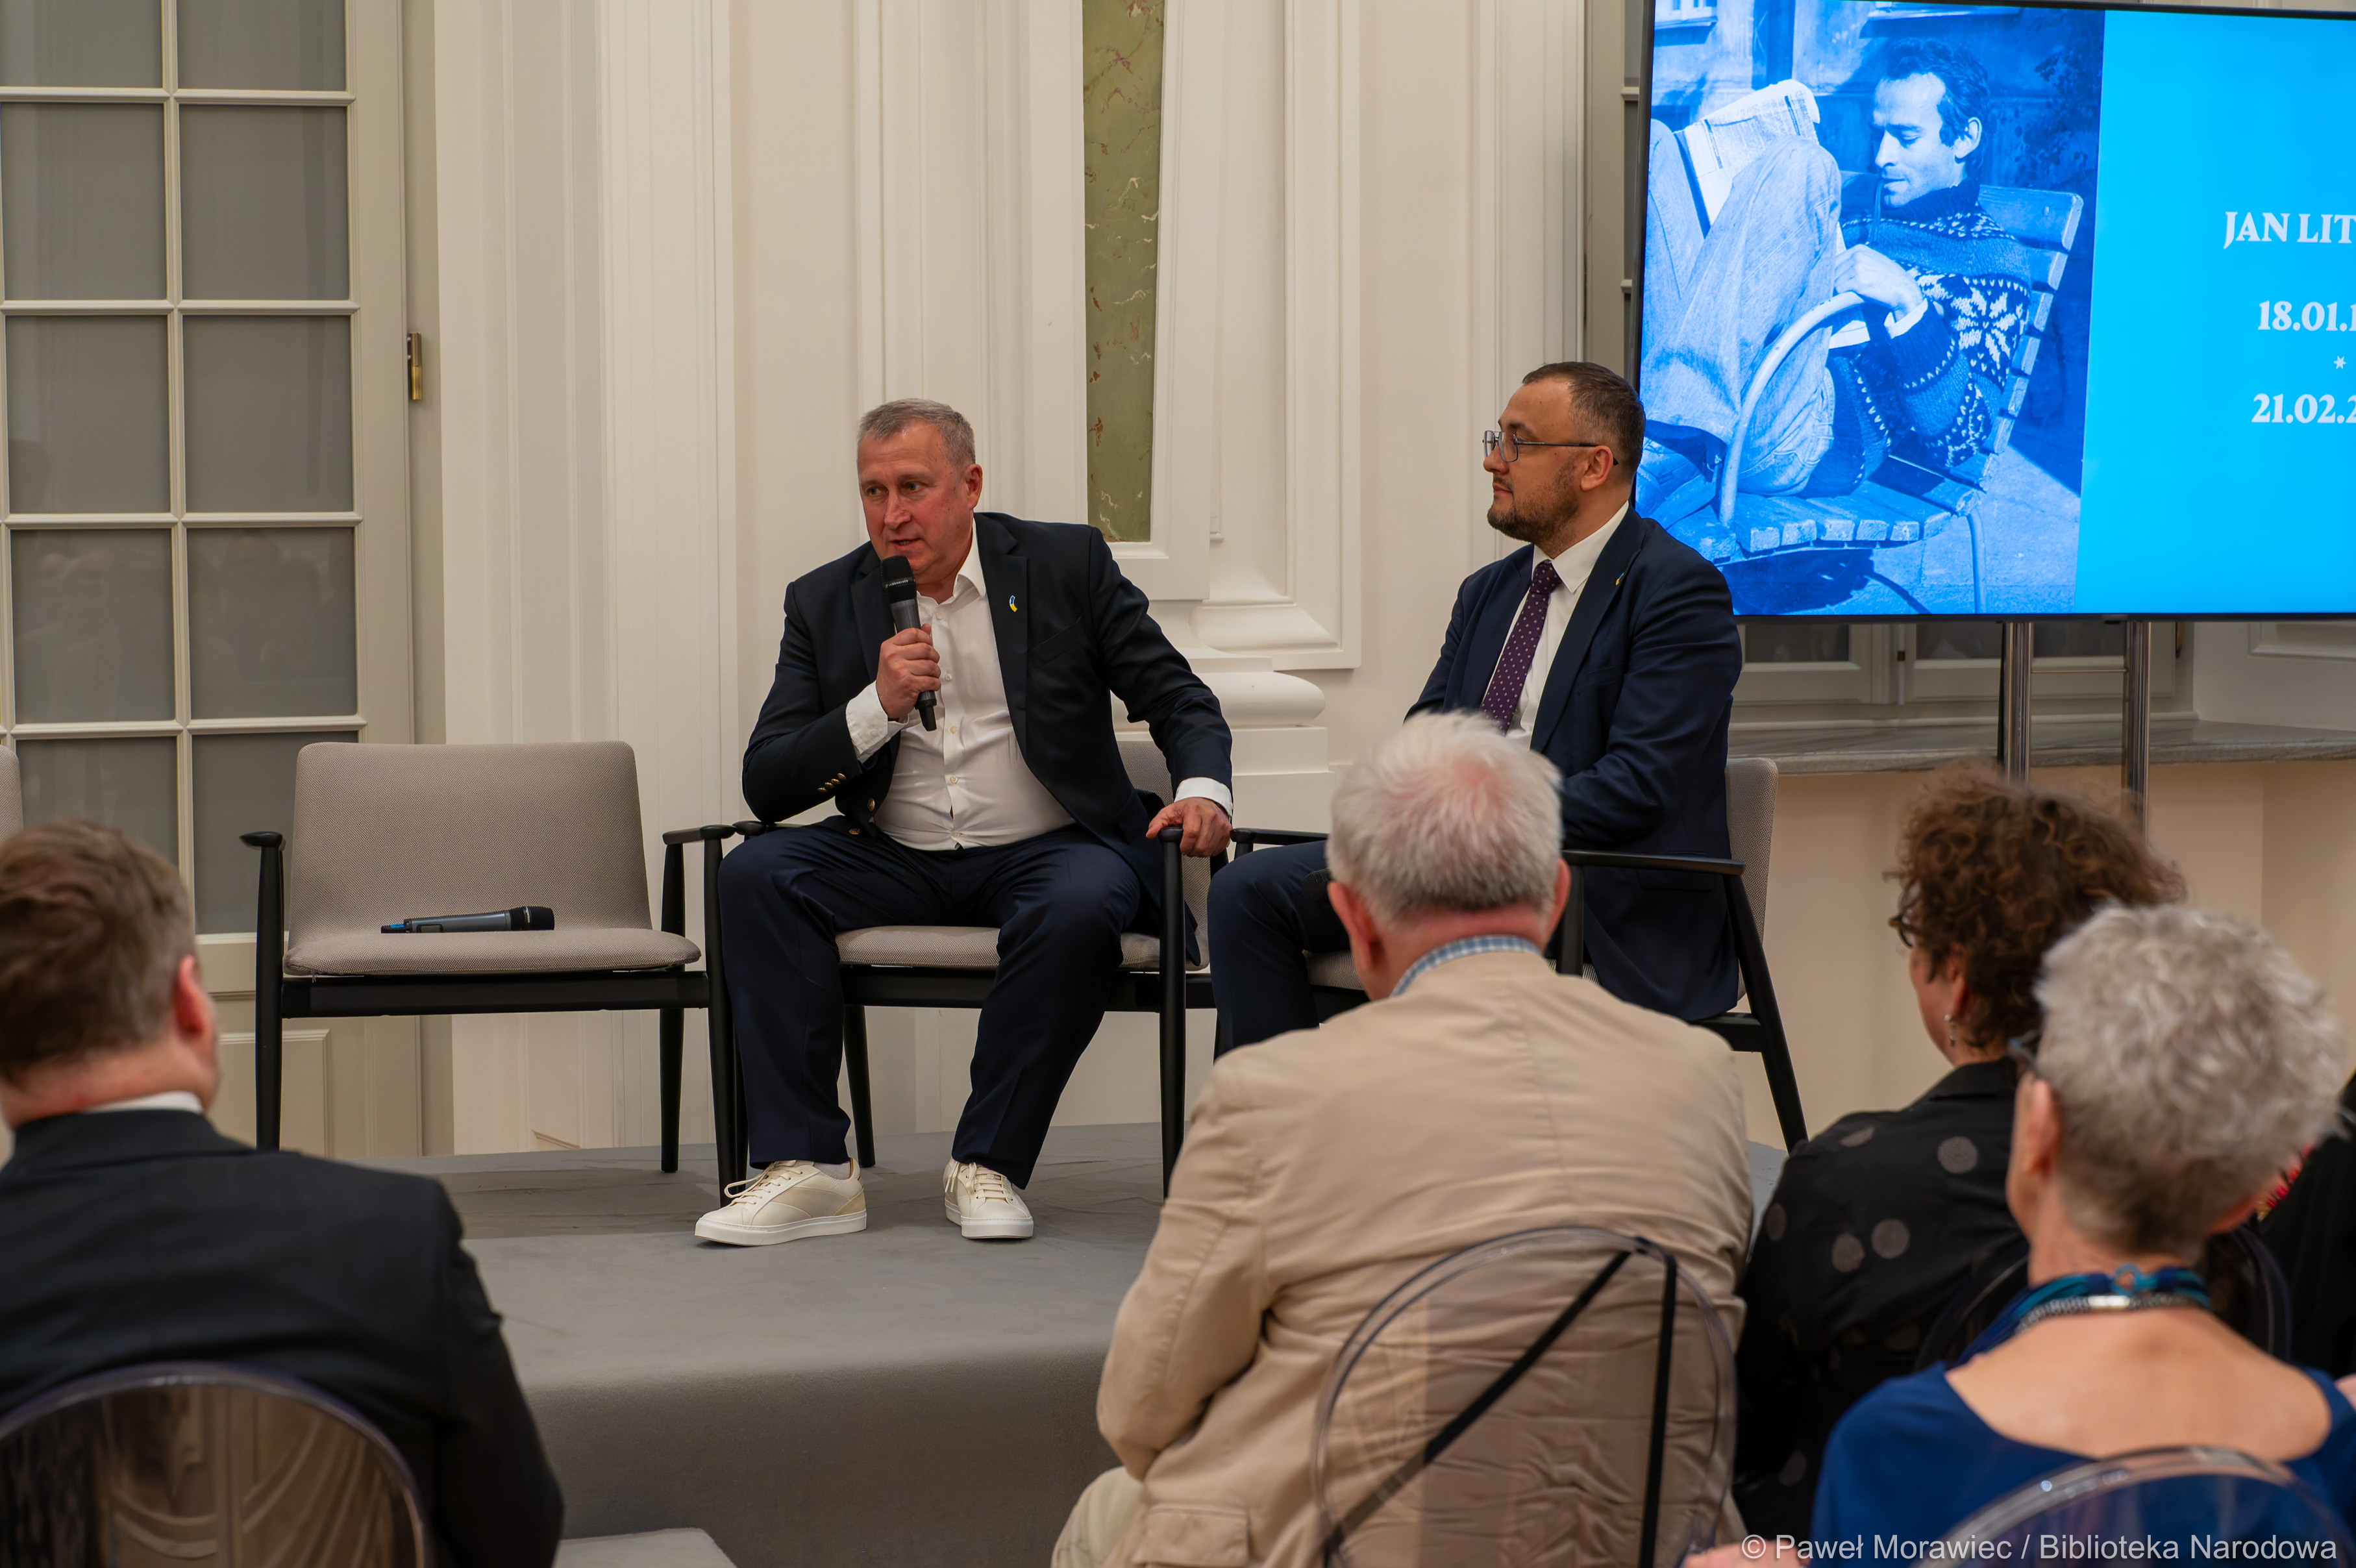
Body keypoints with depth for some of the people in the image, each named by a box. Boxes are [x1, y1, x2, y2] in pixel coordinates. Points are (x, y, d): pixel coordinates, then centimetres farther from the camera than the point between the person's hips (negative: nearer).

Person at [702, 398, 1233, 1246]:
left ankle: (988, 1165, -20)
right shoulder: (825, 602, 5)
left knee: (1080, 907, -36)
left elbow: (1179, 697, 3)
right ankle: (805, 1168, -24)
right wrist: (878, 706, -15)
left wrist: (1203, 792, -18)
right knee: (757, 874, -23)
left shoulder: (1067, 564, 2)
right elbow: (765, 785, 0)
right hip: (896, 859, 2)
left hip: (1045, 850, -2)